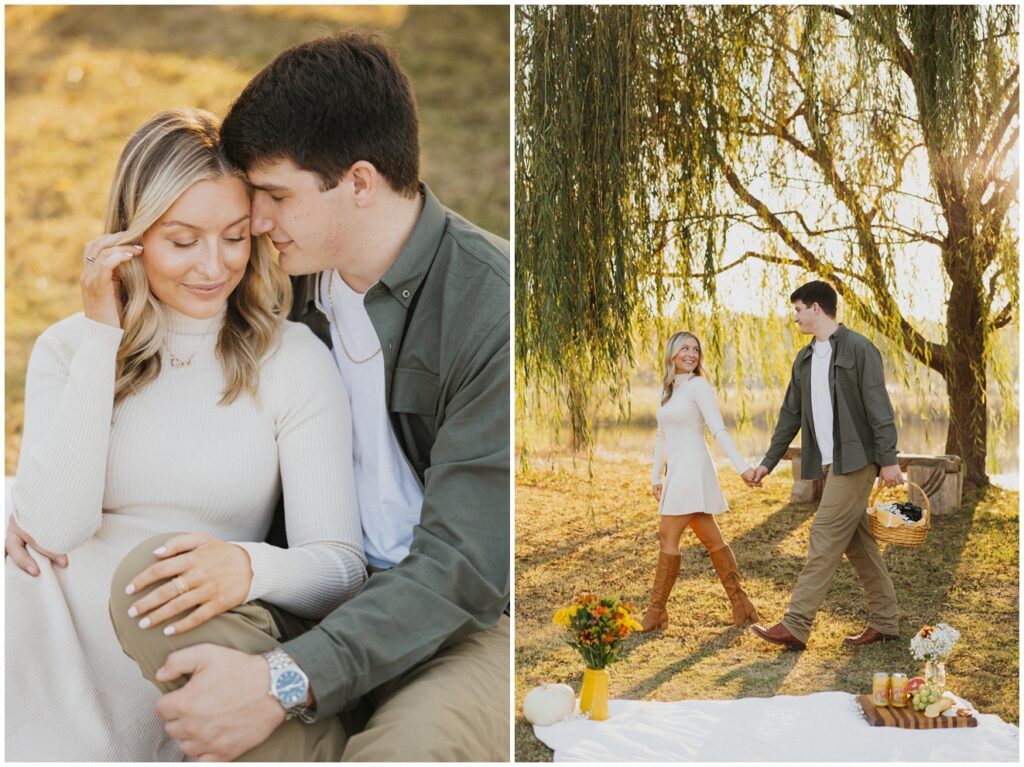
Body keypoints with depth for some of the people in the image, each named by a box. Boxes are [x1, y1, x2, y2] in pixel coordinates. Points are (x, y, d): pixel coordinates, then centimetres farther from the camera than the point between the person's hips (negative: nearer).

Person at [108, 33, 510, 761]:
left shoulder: (496, 310, -21)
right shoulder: (305, 277, 2)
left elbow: (463, 566, -23)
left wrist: (285, 681, -32)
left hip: (485, 616, -5)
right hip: (347, 592, 6)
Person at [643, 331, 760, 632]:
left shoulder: (698, 385, -8)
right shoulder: (667, 389, 15)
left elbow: (719, 430, -15)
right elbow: (662, 435, 20)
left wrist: (742, 467, -22)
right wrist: (656, 476, 16)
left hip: (692, 469, -8)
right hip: (676, 471, 8)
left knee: (668, 537, -7)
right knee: (711, 539, 10)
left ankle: (657, 612, 0)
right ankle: (741, 605, 16)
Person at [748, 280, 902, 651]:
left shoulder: (858, 349, -9)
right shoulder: (804, 359, 15)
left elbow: (879, 407, -13)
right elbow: (791, 414, 20)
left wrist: (888, 459, -17)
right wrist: (768, 461, 19)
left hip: (855, 460, -8)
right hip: (829, 464, 8)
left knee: (825, 536, -10)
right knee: (857, 541, 11)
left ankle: (796, 625, -10)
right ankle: (884, 621, 19)